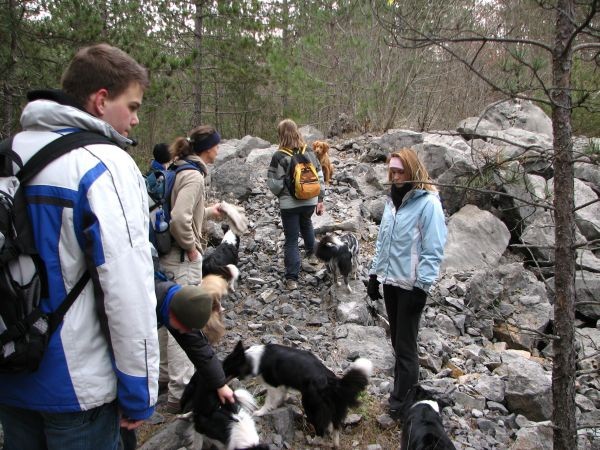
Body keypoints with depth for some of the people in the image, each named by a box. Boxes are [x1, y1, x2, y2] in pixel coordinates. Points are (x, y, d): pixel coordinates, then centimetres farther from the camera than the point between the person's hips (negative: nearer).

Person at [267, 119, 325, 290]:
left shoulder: (279, 156, -15)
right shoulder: (309, 151, -3)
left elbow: (273, 184, -13)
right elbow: (319, 176, 1)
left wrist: (281, 195, 8)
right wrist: (320, 199, 9)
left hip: (289, 204, -4)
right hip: (309, 201, 4)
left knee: (291, 240, 5)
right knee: (306, 224, 35)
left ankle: (292, 278, 7)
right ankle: (311, 254, 48)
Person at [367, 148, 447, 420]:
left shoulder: (428, 203, -15)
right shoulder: (393, 199, 8)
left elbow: (433, 250, -16)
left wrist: (421, 286, -18)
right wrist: (374, 274, 13)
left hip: (411, 285, -7)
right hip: (390, 281, 7)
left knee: (405, 344, 4)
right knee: (397, 340, 16)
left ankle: (402, 401, 19)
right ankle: (403, 389, 32)